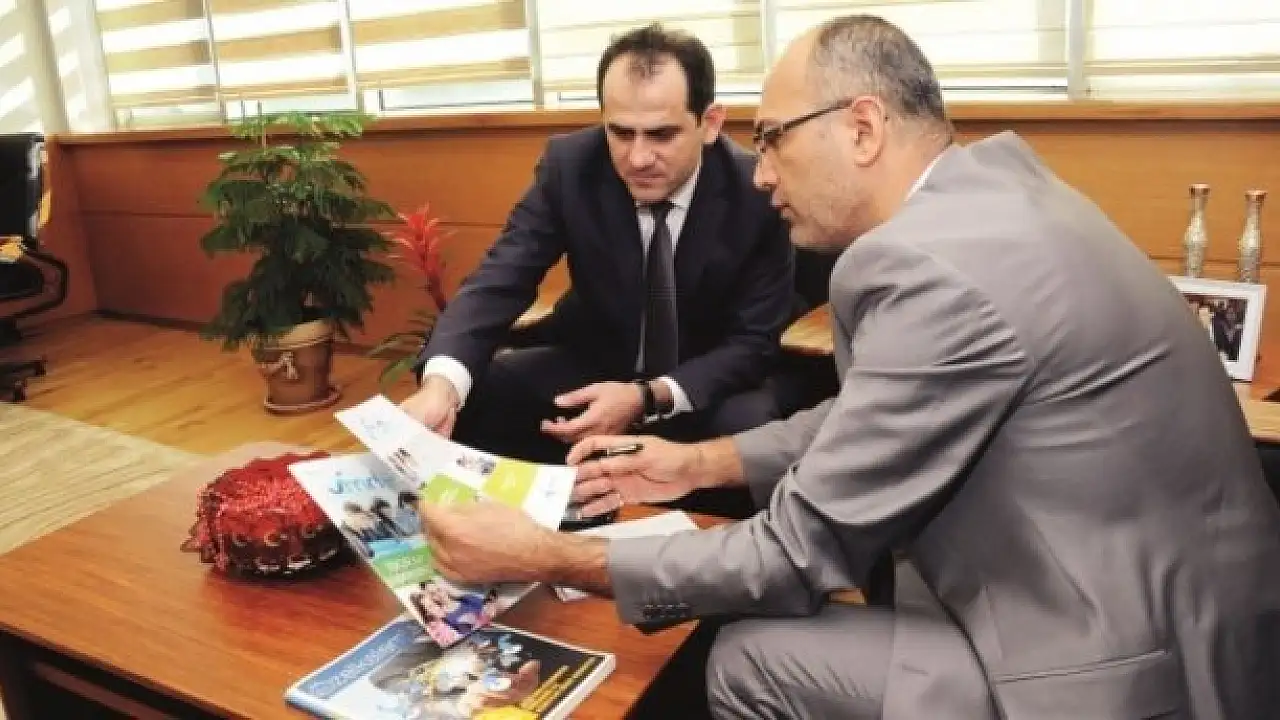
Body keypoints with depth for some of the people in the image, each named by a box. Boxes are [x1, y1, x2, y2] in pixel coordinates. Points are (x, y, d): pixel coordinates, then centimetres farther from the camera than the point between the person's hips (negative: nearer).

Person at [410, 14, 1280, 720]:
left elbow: (799, 553, -20)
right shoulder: (989, 183, 3)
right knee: (780, 625, 13)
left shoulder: (932, 266, -27)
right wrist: (700, 462, 12)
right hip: (1134, 596, 9)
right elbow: (878, 414, 12)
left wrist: (544, 556, -12)